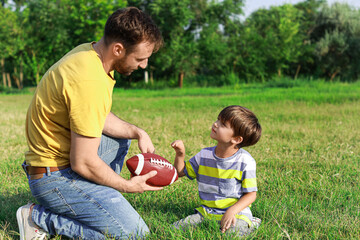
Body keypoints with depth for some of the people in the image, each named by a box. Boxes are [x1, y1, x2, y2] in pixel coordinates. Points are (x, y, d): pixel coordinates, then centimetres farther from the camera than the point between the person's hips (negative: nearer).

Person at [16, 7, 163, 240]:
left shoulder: (89, 52, 1)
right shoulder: (90, 82, -29)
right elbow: (83, 163, -26)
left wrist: (137, 132, 2)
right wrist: (127, 186, -11)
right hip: (57, 175, -10)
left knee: (121, 138, 30)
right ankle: (39, 216, -4)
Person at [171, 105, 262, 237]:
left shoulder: (245, 161, -13)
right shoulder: (204, 155, 1)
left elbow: (250, 194, -9)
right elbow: (181, 172, 12)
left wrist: (232, 211, -24)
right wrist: (180, 154, -7)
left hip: (237, 213, -4)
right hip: (206, 212, 4)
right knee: (174, 228, -10)